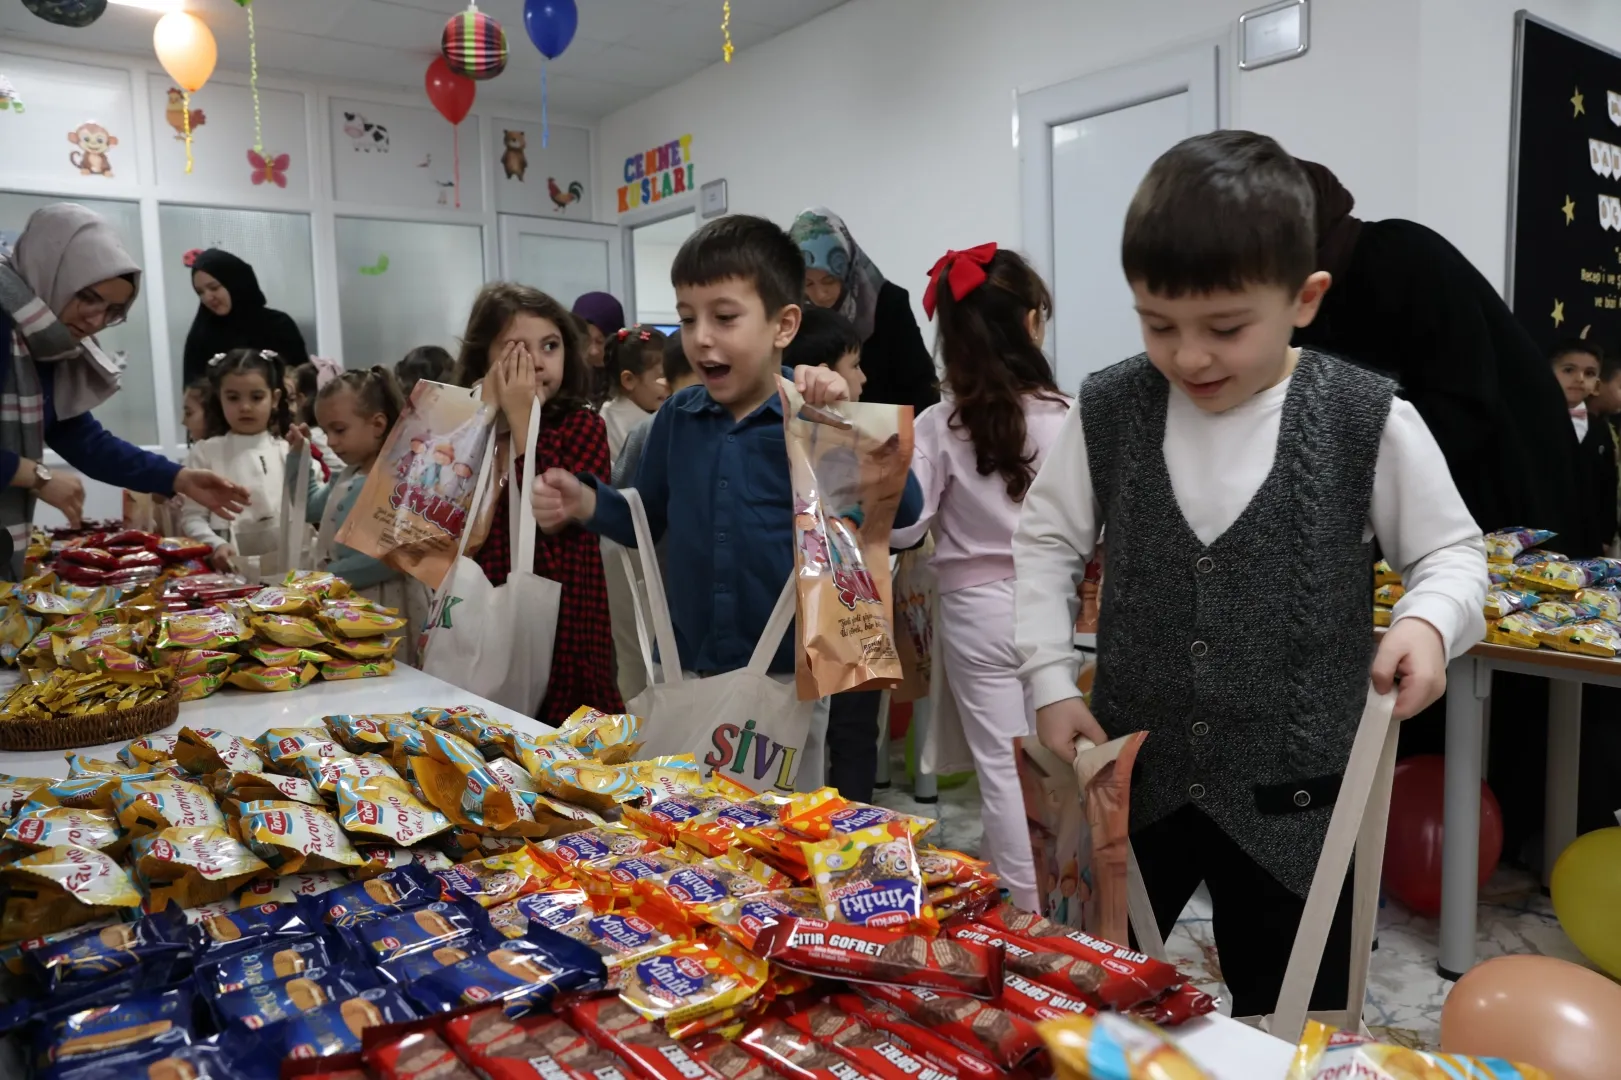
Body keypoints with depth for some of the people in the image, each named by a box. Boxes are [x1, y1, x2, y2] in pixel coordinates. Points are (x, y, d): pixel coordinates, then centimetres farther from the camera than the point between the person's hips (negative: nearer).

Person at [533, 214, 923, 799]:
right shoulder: (678, 418, 0)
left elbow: (903, 512, -21)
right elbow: (649, 520, 13)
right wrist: (586, 503, -5)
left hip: (791, 680, -3)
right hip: (686, 675, 4)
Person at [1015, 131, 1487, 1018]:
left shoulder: (1370, 423, -11)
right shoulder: (1106, 412, -6)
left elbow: (1451, 551, 1)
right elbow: (1046, 544, 4)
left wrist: (1428, 620, -20)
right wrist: (1051, 680, -4)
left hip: (1291, 790, -1)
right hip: (1129, 773, 2)